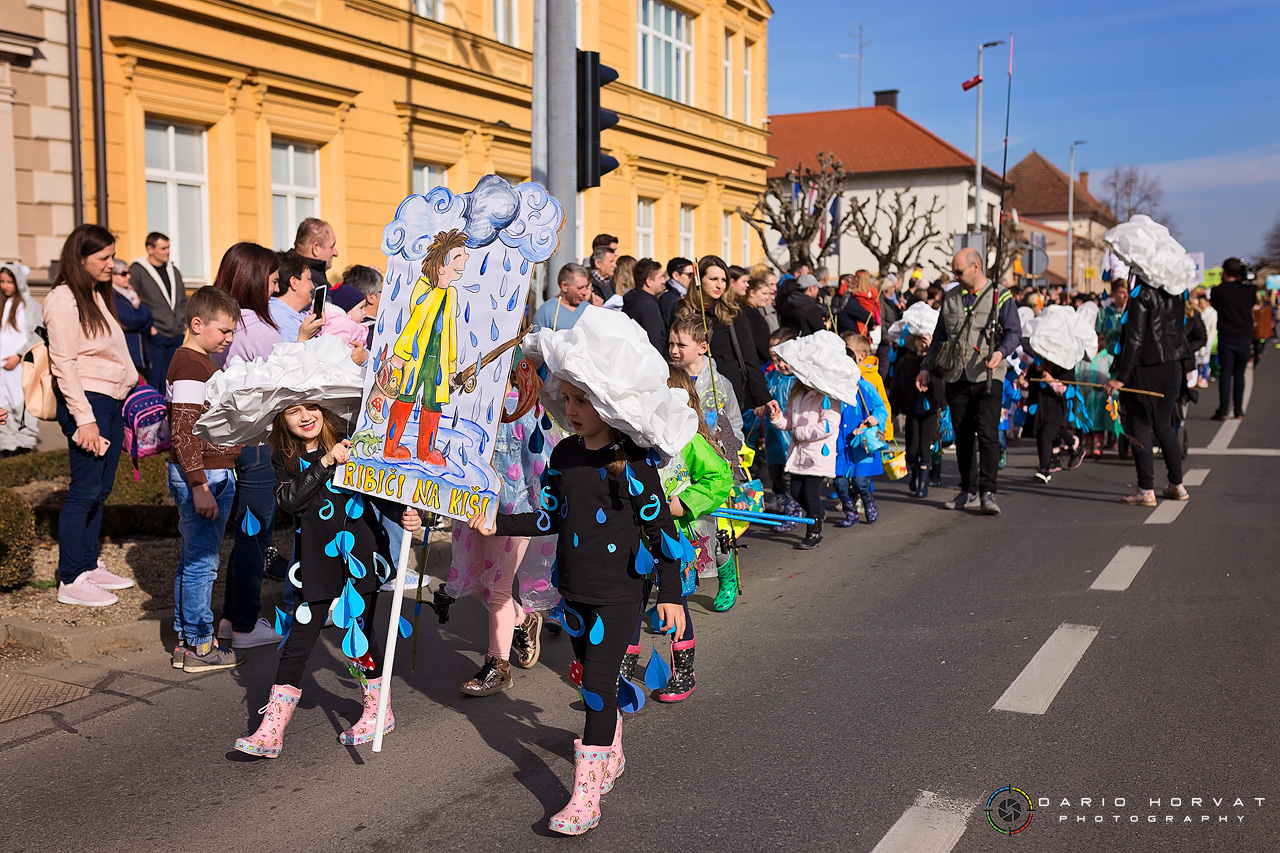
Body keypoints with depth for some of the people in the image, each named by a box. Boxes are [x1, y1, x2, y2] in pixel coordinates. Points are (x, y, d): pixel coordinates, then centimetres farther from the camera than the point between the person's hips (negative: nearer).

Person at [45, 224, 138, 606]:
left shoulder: (97, 295, 16)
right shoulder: (63, 301, -11)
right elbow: (63, 364, -16)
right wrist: (84, 418, -20)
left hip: (113, 402, 9)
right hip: (87, 402, -9)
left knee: (100, 488, 12)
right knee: (85, 490, -7)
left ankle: (90, 565, 22)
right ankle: (70, 581, -1)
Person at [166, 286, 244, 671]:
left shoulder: (198, 361, 15)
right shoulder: (190, 367, -17)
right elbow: (182, 433, -22)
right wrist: (200, 487, -24)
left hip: (212, 474, 11)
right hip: (204, 478, -11)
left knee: (193, 559, 15)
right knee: (202, 561, -3)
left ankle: (185, 640, 24)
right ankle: (199, 647, 5)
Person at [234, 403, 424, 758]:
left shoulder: (350, 445, 0)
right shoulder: (284, 459, 5)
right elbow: (289, 500, -12)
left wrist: (405, 514, -18)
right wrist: (325, 463, -21)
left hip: (358, 554, -2)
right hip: (316, 562, 2)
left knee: (361, 633, 7)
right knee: (298, 641, 2)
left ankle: (379, 712, 29)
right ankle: (270, 733, 8)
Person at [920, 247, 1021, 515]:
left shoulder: (1000, 297, 2)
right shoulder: (950, 298, 15)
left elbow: (1014, 332, -3)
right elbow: (939, 337, 21)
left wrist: (1001, 352, -22)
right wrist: (927, 368, 15)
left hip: (988, 377, -4)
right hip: (956, 377, 5)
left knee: (987, 432, -13)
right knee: (962, 436, 7)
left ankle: (988, 492, -12)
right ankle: (968, 492, 16)